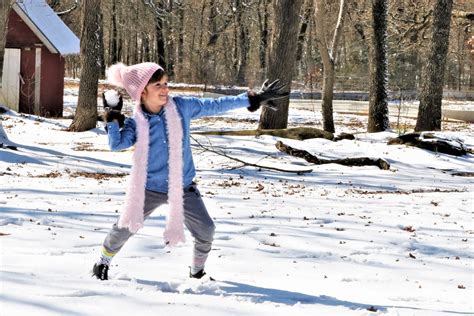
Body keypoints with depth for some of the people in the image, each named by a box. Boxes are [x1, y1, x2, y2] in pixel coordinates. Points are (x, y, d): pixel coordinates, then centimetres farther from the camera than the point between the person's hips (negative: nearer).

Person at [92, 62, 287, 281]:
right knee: (125, 228, 0)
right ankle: (103, 261, 29)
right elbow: (117, 144, -17)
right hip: (149, 188, -1)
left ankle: (197, 271, 20)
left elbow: (215, 106, -4)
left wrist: (253, 99, -4)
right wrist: (113, 121, -28)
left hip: (182, 187, 1)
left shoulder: (181, 107, -8)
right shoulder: (136, 123, -8)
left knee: (205, 231, -7)